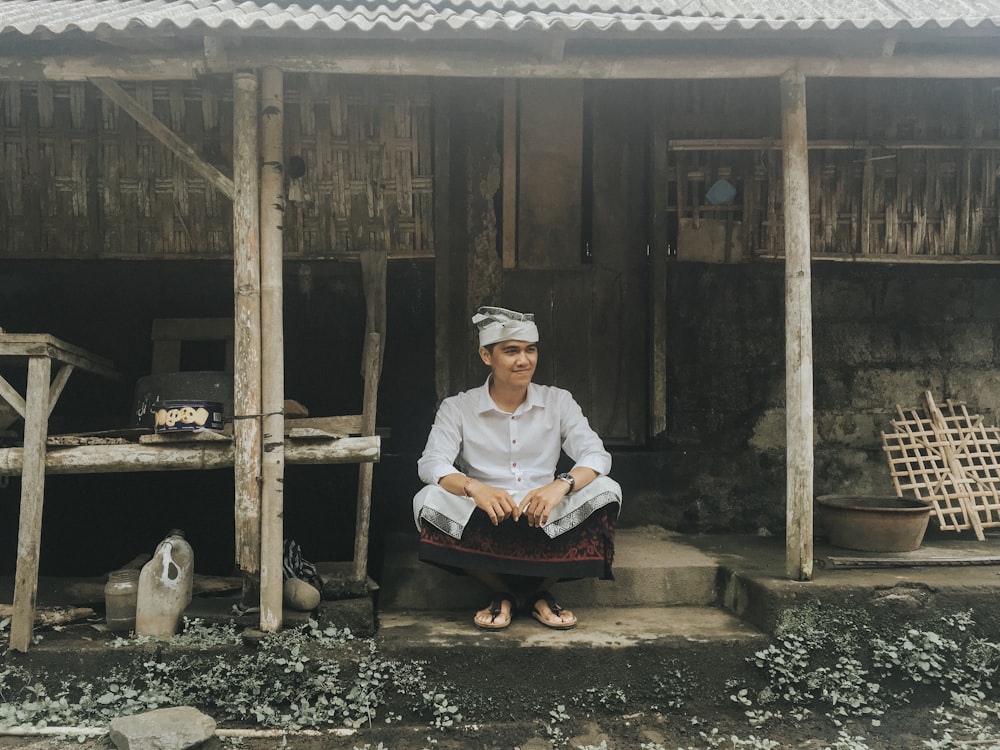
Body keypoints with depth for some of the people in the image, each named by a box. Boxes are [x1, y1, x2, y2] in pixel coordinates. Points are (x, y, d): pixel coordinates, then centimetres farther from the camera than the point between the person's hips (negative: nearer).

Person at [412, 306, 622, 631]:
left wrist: (561, 485, -29)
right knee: (430, 500, -28)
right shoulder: (457, 409, 2)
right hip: (484, 525, -1)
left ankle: (539, 592, -4)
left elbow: (596, 455, -7)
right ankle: (501, 594, -6)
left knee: (604, 491, -24)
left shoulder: (558, 402, 5)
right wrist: (474, 487, -35)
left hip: (548, 525, 1)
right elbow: (431, 463, -12)